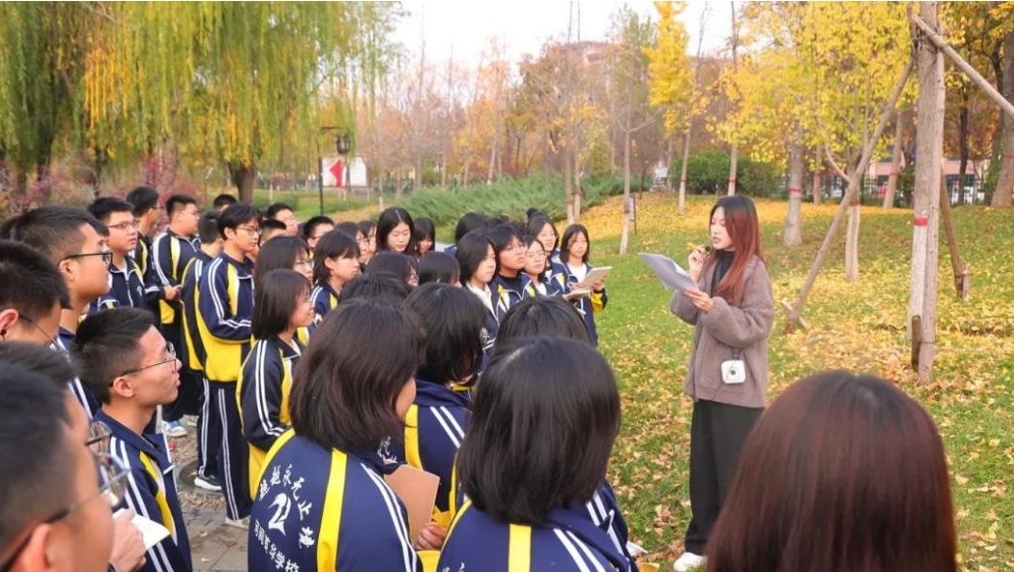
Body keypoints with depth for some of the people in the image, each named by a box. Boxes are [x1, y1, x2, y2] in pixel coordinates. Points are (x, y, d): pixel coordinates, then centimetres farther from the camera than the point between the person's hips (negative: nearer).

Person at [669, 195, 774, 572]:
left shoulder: (754, 271, -11)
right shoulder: (713, 264, 9)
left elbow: (757, 325, -17)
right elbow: (689, 314, 7)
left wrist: (715, 308, -27)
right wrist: (692, 280, -7)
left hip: (738, 386, -7)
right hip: (707, 379, 7)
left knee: (733, 470, 2)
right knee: (702, 466, 13)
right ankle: (701, 541, 26)